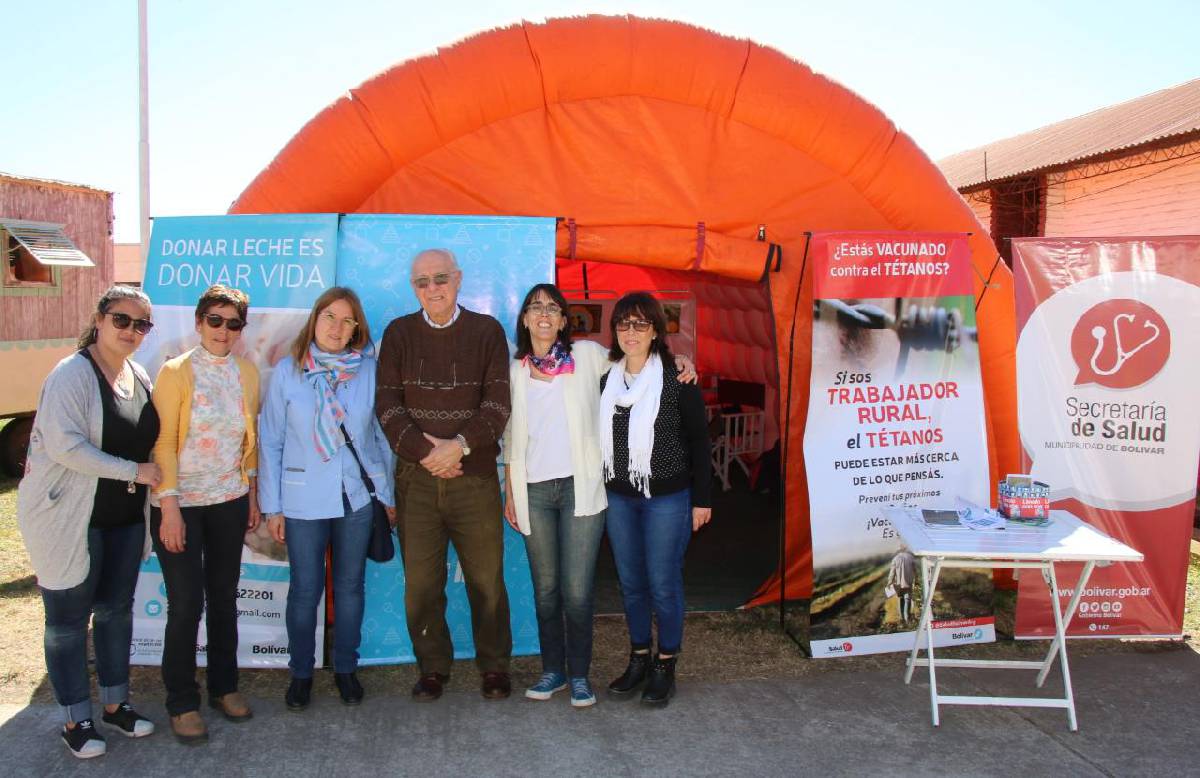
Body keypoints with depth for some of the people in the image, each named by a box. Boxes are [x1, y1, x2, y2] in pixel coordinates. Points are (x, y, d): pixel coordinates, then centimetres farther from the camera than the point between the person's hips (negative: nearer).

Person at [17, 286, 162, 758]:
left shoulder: (139, 375, 7)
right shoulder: (73, 374, -16)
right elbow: (64, 444, -24)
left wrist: (147, 476, 6)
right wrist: (132, 471, -21)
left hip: (125, 516, 7)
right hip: (69, 516, -7)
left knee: (116, 609, 16)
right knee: (68, 619, 6)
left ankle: (115, 704, 31)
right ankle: (75, 720, 20)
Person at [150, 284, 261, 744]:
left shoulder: (247, 373, 5)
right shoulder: (176, 372, -8)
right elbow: (163, 442, -11)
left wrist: (252, 495, 10)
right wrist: (170, 507, -15)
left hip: (230, 501, 4)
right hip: (181, 503, -4)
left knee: (224, 597, 12)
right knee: (186, 603, -1)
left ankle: (224, 687, 28)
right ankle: (182, 703, 16)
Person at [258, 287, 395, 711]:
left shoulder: (368, 370, -1)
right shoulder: (287, 371, -3)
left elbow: (382, 436, 5)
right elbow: (270, 441, 1)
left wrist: (388, 494, 7)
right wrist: (272, 505, 0)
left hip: (358, 496, 1)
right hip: (304, 500, -1)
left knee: (350, 586, 12)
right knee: (305, 590, 7)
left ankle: (346, 668, 29)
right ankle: (301, 672, 26)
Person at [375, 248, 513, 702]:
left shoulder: (487, 331, 4)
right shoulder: (398, 334, 7)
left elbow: (498, 403, -4)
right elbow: (387, 404, 0)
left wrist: (460, 445, -16)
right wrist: (423, 451, -12)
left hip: (475, 474, -1)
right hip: (415, 476, 1)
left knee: (486, 578, 4)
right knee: (420, 581, 4)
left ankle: (494, 667, 20)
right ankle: (433, 668, 21)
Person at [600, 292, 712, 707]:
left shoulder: (677, 381, -8)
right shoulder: (607, 381, 6)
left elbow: (698, 440, -5)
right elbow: (602, 438, 12)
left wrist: (701, 499, -6)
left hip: (667, 498, -5)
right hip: (619, 497, 5)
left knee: (663, 583, 3)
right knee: (630, 582, 12)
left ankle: (665, 666, 19)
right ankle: (639, 658, 28)